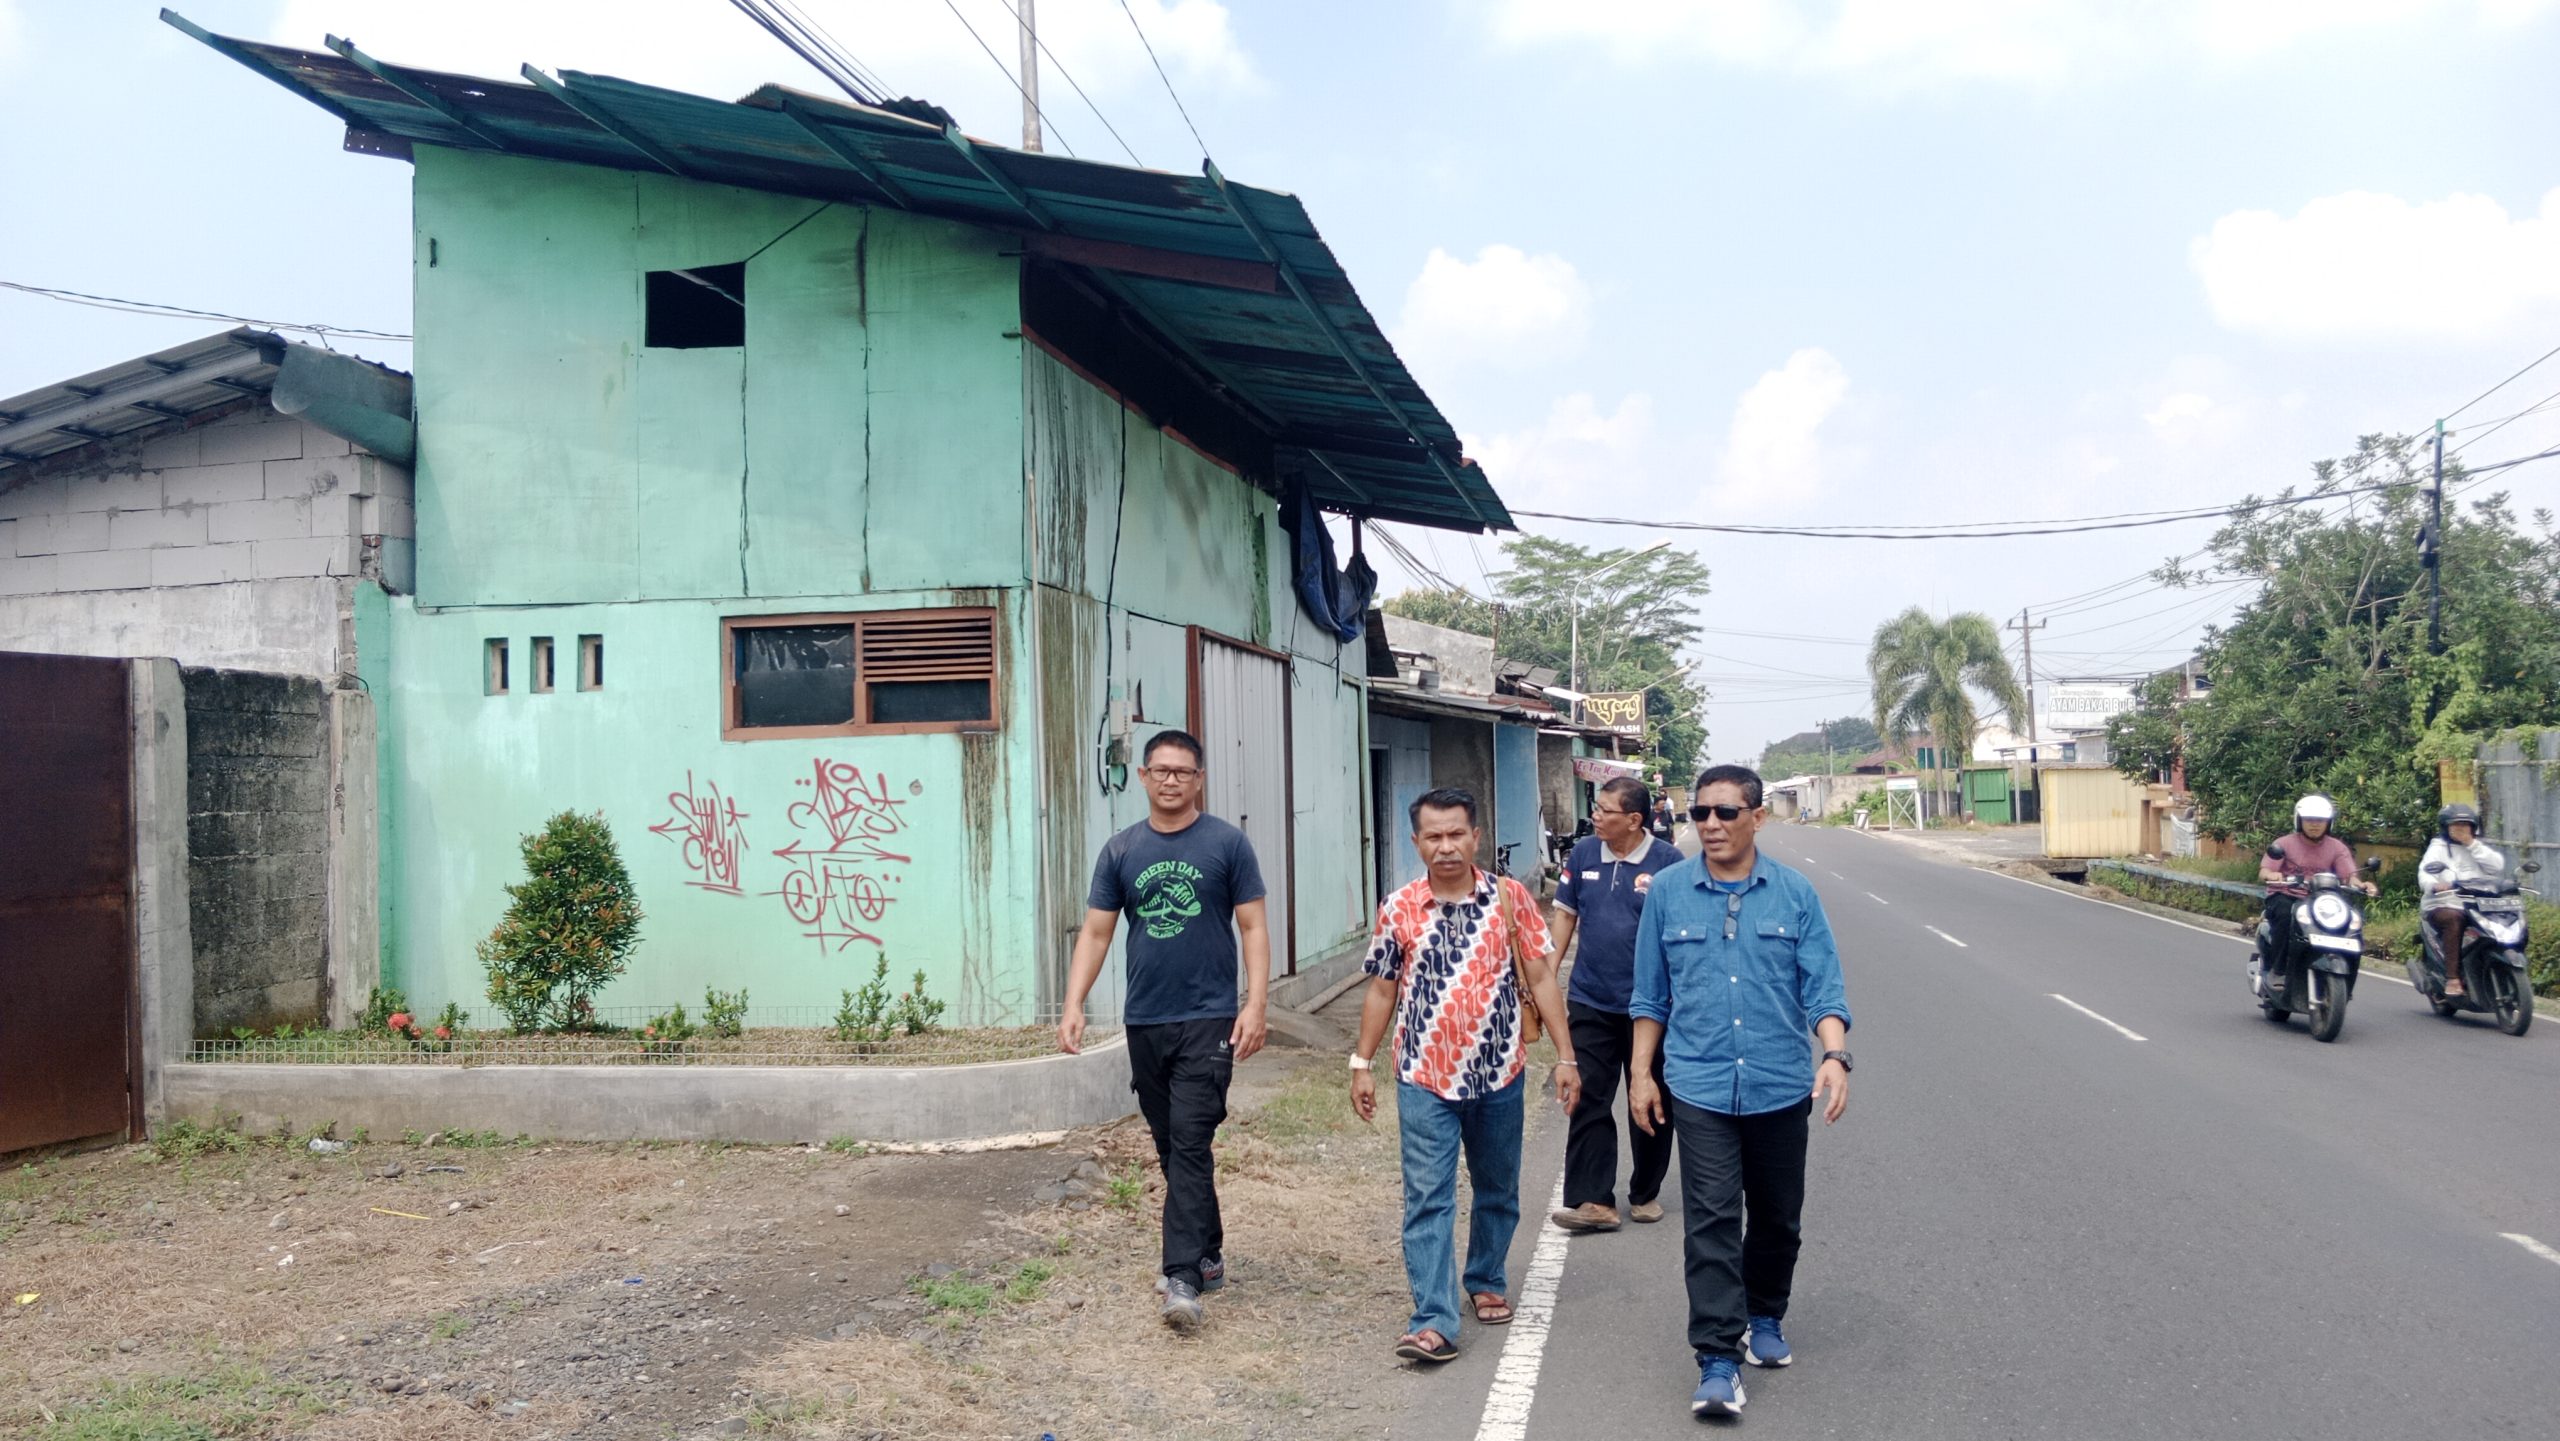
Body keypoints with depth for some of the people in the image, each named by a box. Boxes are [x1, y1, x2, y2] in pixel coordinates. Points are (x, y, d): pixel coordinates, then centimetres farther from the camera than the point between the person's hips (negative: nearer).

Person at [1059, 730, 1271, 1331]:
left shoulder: (1227, 843, -1)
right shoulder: (1121, 851, 8)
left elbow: (1253, 927, -2)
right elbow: (1095, 933, 7)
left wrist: (1256, 1003, -12)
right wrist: (1073, 1006, -3)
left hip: (1208, 1020, -4)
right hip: (1144, 1022, 4)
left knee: (1190, 1145, -10)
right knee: (1171, 1147, 13)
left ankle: (1183, 1277, -8)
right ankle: (1208, 1256, 27)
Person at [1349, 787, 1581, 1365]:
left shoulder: (1510, 897, -4)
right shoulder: (1398, 908, -2)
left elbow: (1540, 979, -1)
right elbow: (1381, 990, 6)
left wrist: (1566, 1056, -4)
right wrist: (1361, 1064, 6)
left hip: (1500, 1074, 1)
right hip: (1425, 1078, -1)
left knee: (1498, 1191, 17)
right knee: (1427, 1200, -6)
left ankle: (1485, 1280, 38)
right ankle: (1433, 1321, -6)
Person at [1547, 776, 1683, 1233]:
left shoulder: (1668, 864, -10)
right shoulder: (1583, 855, 2)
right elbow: (1565, 914, 10)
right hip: (1590, 1002, 3)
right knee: (1588, 1101, 0)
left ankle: (1646, 1194, 26)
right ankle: (1592, 1201, 3)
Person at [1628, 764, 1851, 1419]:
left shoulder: (1795, 894, -1)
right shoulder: (1668, 891, 1)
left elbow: (1823, 987, -2)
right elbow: (1651, 995, 7)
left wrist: (1835, 1054, -18)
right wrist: (1642, 1073, 6)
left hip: (1781, 1088, 1)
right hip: (1699, 1088, -1)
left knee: (1778, 1218, 16)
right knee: (1711, 1223, -7)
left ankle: (1766, 1320, 38)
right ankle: (1718, 1361, -4)